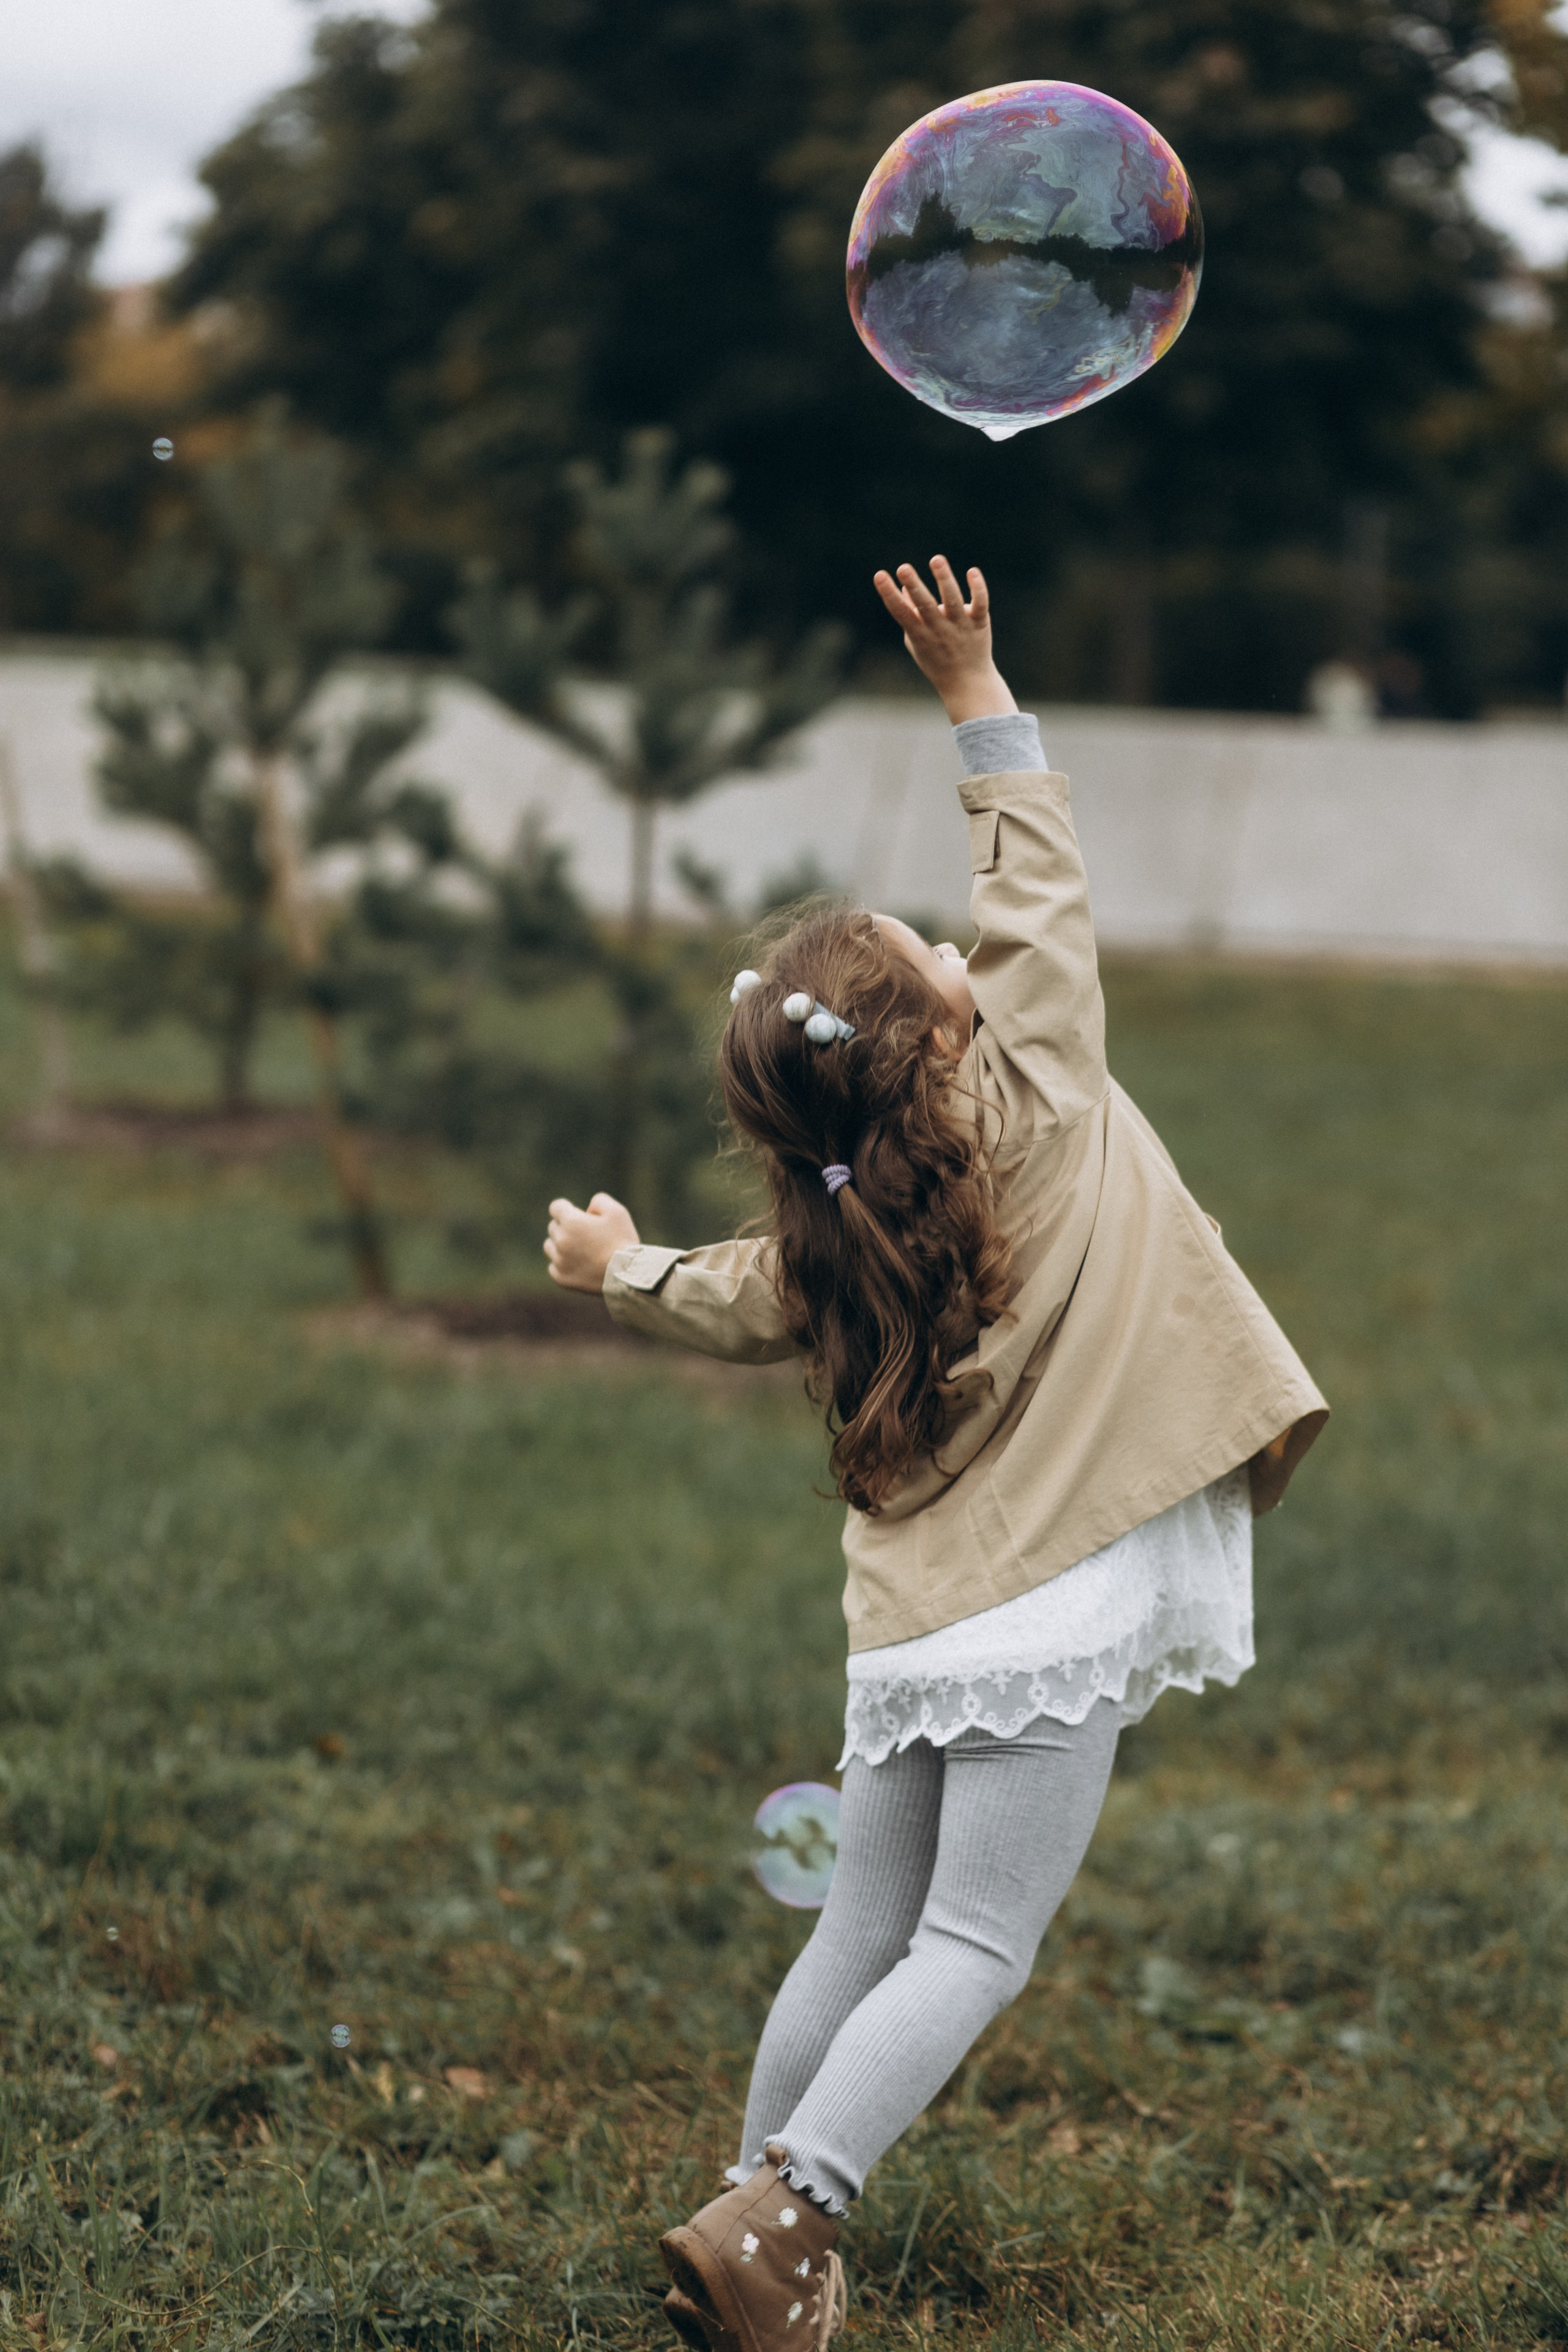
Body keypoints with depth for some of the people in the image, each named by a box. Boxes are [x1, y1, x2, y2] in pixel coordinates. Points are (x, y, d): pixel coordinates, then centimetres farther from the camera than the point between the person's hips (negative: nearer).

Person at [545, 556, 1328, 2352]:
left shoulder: (817, 1248, 4)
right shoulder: (1035, 1109, -10)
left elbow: (723, 1307, 23)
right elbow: (1037, 889, -2)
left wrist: (615, 1271, 44)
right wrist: (976, 693, 4)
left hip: (909, 1627, 6)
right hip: (1048, 1616, -5)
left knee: (862, 1939, 15)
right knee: (971, 1952, -5)